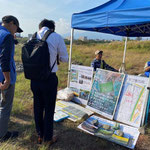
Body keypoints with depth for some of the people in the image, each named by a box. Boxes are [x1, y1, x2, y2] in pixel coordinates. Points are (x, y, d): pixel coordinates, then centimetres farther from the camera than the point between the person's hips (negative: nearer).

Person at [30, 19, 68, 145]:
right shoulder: (57, 37, -6)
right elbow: (65, 59, 1)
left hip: (34, 78, 4)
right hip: (49, 79, -4)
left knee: (38, 107, 19)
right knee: (49, 108, 11)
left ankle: (40, 135, 37)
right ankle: (48, 138, 29)